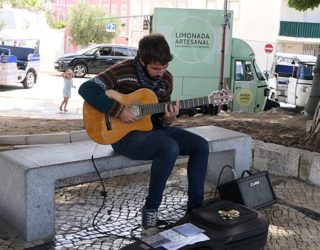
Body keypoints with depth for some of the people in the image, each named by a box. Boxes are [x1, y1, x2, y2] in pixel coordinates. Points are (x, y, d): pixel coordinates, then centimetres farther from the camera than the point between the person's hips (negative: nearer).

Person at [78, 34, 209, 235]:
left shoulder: (166, 79, 4)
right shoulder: (124, 71, -14)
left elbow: (160, 119, 11)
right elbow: (86, 88, -22)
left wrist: (168, 119, -14)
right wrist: (118, 110, -26)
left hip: (154, 128, 7)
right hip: (125, 134, -7)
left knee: (201, 145, -7)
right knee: (170, 148, -33)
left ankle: (195, 208, 1)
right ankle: (150, 210, -17)